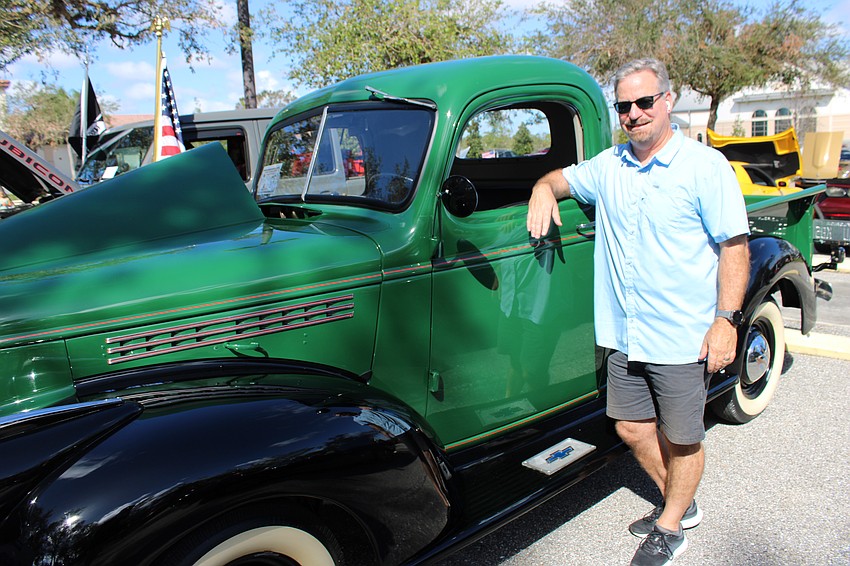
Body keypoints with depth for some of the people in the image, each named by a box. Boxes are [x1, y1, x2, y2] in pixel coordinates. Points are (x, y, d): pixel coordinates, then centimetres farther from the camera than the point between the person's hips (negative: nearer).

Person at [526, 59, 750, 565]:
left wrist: (727, 319, -15)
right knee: (632, 429, 15)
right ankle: (681, 503, 41)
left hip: (682, 338, -5)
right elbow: (560, 178, 23)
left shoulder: (705, 166, -8)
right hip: (624, 335, 6)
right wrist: (544, 190, -2)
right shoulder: (609, 165, 7)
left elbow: (734, 247, -8)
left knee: (682, 439, 10)